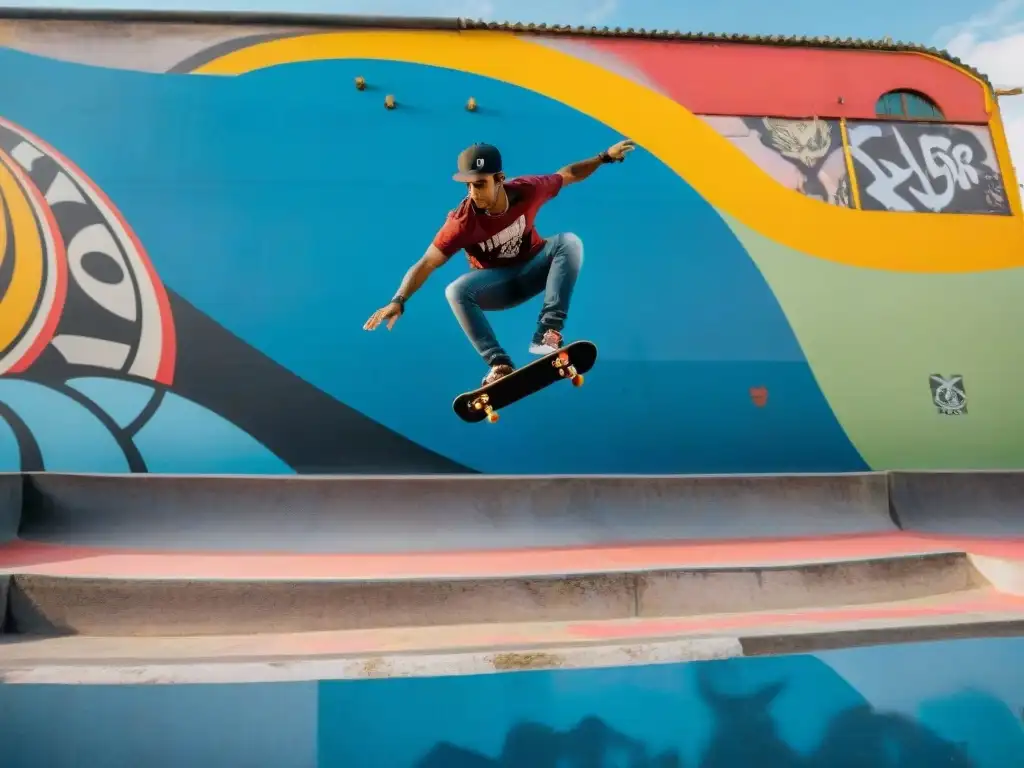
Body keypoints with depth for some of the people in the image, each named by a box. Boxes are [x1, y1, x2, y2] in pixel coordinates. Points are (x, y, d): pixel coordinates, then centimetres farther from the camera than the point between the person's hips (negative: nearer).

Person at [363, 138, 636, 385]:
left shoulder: (527, 190, -19)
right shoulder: (462, 221, -28)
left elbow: (568, 174, 0)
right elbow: (426, 263, -31)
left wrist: (605, 157, -2)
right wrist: (398, 301, -43)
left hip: (533, 269, 2)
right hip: (496, 283, -2)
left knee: (569, 242, -26)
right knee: (456, 292, -32)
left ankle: (547, 333, -33)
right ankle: (499, 364, -31)